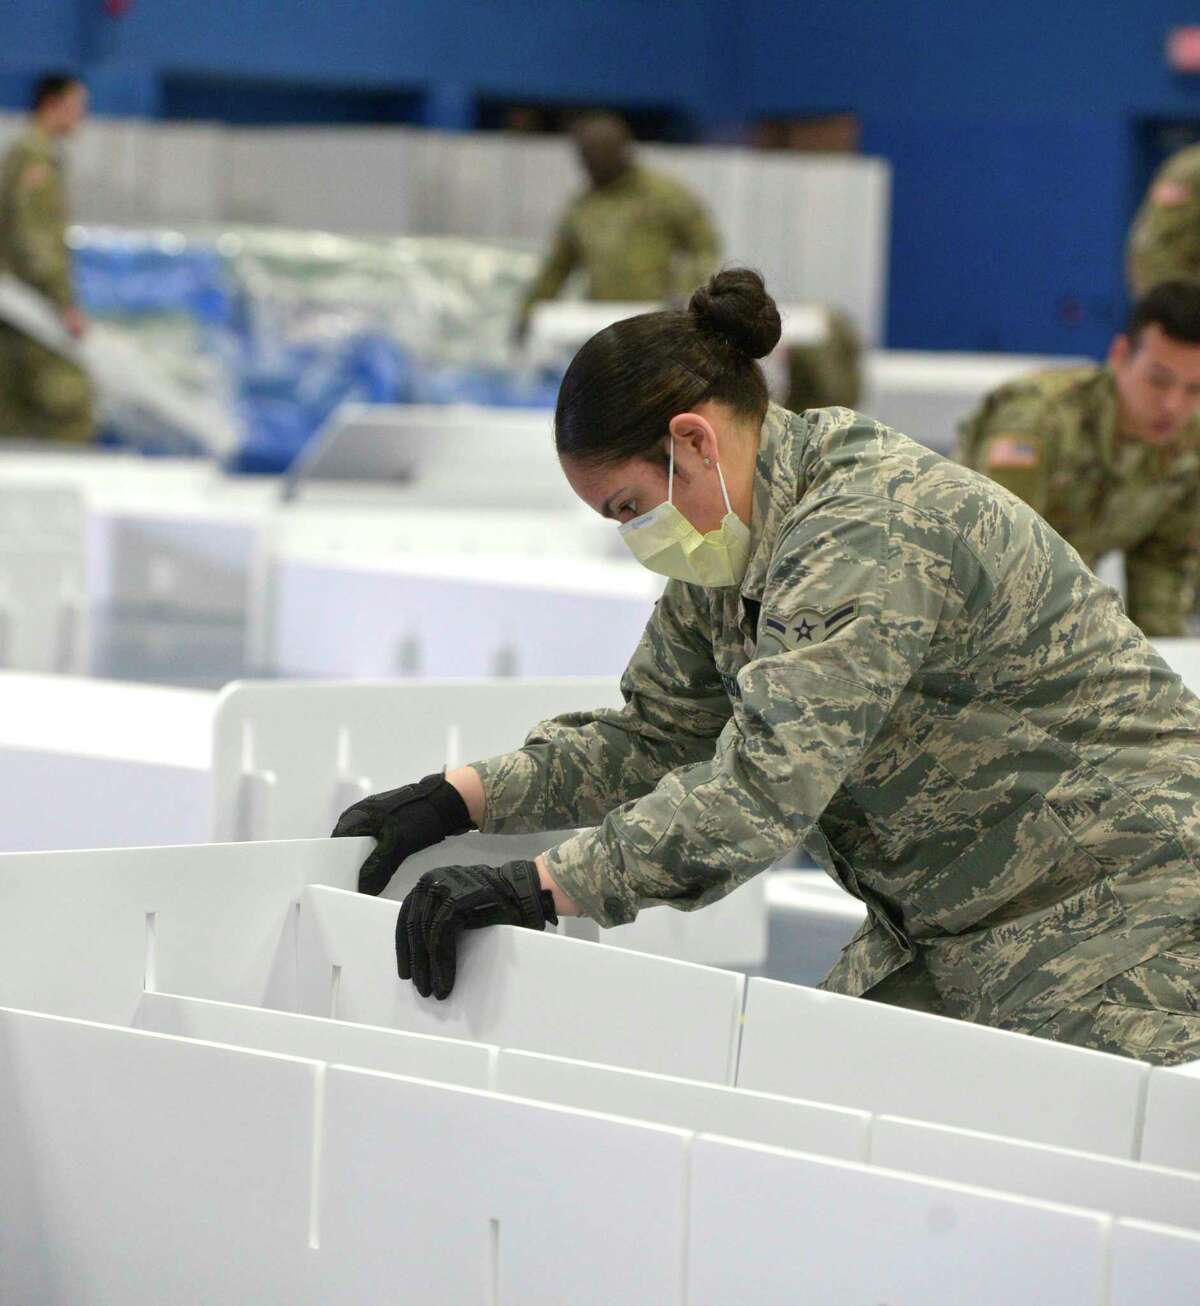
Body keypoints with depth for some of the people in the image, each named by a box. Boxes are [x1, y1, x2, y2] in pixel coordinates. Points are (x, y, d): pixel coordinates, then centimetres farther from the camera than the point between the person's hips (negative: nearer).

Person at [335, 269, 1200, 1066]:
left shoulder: (869, 538, -26)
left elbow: (764, 786, -34)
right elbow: (652, 738, 11)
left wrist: (542, 887, -38)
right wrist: (461, 798, -3)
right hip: (950, 934, 9)